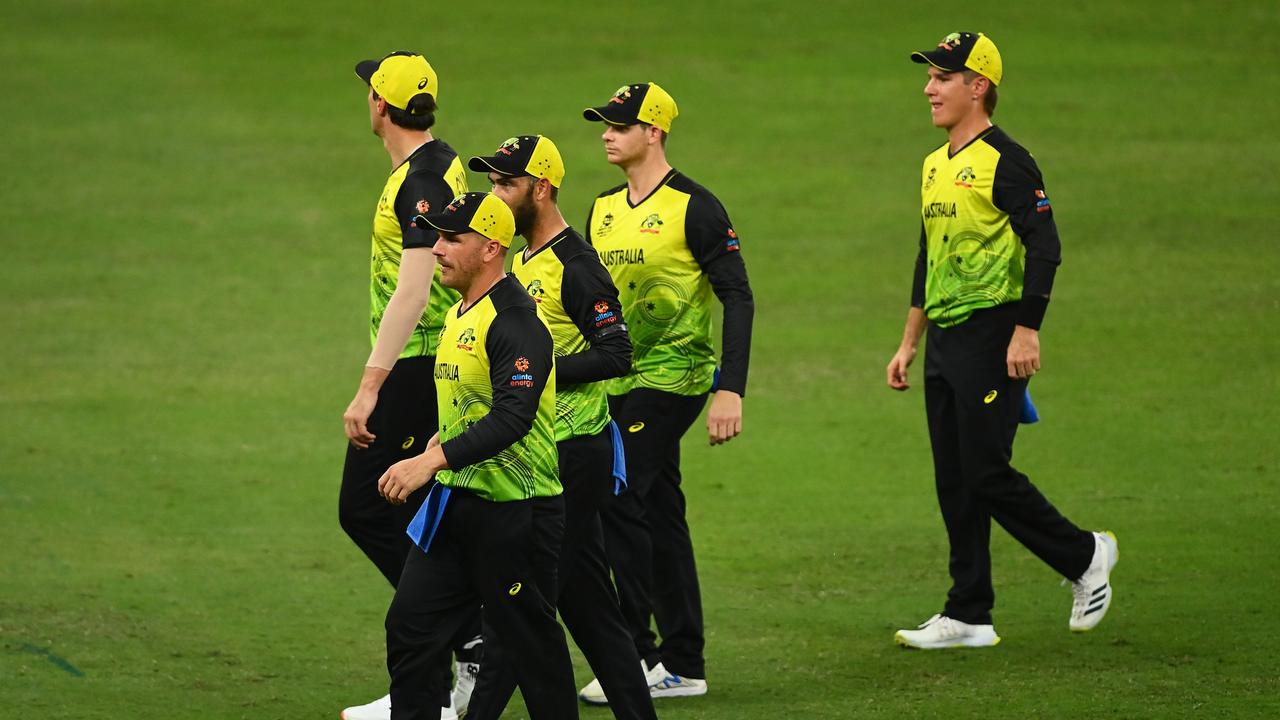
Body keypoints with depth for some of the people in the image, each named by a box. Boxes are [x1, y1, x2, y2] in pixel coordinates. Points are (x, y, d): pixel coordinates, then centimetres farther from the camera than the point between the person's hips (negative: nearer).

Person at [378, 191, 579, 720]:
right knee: (410, 627, 4)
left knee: (531, 643, 1)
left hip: (515, 512, -9)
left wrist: (433, 462, -37)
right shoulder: (458, 315, 13)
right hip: (455, 502, 9)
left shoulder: (516, 322, -18)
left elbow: (512, 418, -30)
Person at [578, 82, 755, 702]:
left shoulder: (693, 208, -11)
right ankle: (682, 667, 14)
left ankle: (637, 654, -11)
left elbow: (738, 298, -14)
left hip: (673, 376, -8)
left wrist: (731, 391, -21)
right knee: (658, 513, 9)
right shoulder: (604, 209, 12)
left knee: (617, 497, -16)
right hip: (618, 382, 8)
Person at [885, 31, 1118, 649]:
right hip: (944, 341, 9)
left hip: (989, 336, -9)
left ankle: (1084, 556, 9)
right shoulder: (935, 166, 16)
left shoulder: (1004, 161, -11)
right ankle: (968, 616, 11)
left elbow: (1044, 246, -17)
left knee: (985, 474, -10)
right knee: (954, 482, 7)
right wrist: (909, 343, 23)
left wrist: (1026, 332, -23)